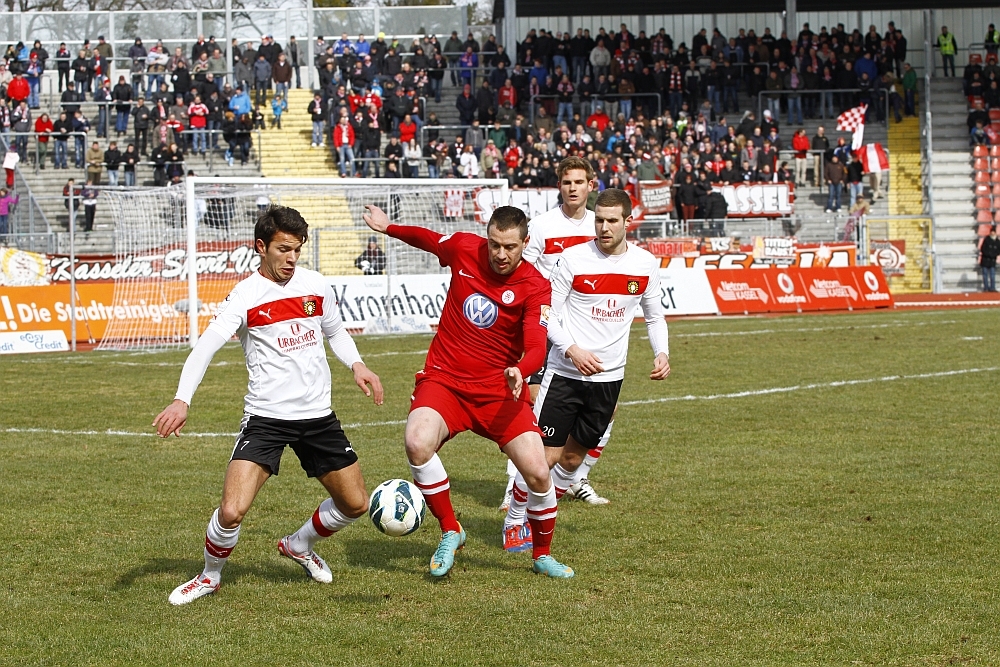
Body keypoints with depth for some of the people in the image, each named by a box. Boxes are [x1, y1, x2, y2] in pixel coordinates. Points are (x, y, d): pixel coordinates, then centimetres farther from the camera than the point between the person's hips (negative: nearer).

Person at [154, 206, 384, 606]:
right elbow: (206, 346, -22)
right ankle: (210, 577, 11)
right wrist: (182, 400, -37)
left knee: (355, 504, 12)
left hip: (318, 415, 5)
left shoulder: (316, 287, 4)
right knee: (232, 511, -18)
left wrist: (356, 365, 2)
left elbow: (336, 332, 22)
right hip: (265, 418, -5)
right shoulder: (245, 296, -11)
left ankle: (299, 546, 40)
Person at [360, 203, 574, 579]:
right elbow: (428, 239, 20)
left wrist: (520, 371, -43)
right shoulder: (463, 248, -4)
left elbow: (536, 348, -23)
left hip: (499, 390, -1)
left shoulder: (535, 287, -12)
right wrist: (388, 228, 22)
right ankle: (450, 532, -6)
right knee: (418, 443, -29)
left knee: (537, 473, -11)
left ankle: (542, 555, 19)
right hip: (444, 379, 1)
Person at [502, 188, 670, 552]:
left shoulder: (646, 264, 2)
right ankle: (514, 523, 12)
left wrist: (661, 353, -3)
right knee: (544, 455, -7)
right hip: (565, 373, -4)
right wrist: (572, 349, -22)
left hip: (609, 377, 4)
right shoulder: (573, 259, -9)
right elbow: (549, 316, -6)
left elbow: (654, 317, 15)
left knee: (573, 458, 11)